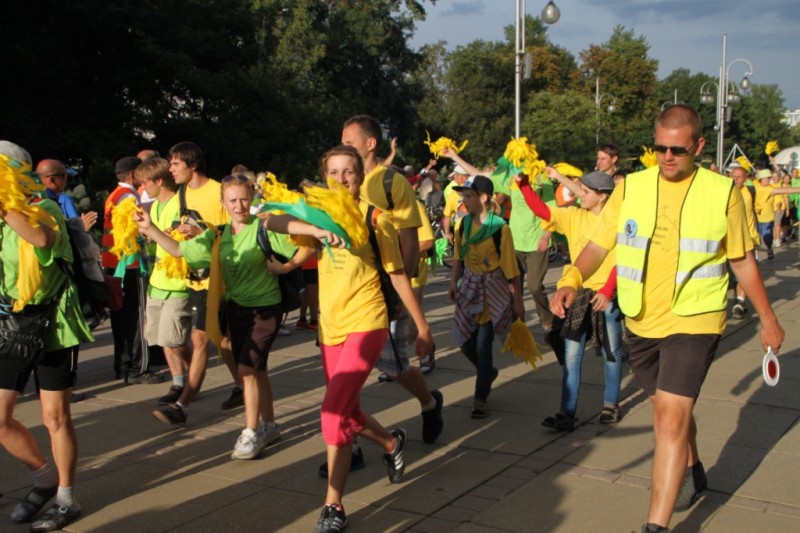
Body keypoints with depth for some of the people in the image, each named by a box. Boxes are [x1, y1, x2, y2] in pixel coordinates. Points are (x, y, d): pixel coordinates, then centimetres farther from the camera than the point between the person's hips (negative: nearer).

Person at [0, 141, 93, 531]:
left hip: (52, 326, -6)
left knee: (55, 417, 2)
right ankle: (45, 478, 30)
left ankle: (66, 499, 19)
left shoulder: (44, 209, -10)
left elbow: (42, 238, -35)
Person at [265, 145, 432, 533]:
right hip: (331, 327, 5)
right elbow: (271, 221, -14)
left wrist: (422, 326, 4)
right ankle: (391, 444, 48)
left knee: (334, 413, -17)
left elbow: (398, 275, 1)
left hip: (365, 324, -5)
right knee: (346, 413, 17)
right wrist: (316, 230, -31)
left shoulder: (374, 218, -4)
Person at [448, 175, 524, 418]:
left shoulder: (500, 228, -16)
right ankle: (488, 371, 38)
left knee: (483, 344, -5)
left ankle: (481, 398, 9)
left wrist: (517, 301, -9)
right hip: (469, 285, 5)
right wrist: (454, 282, 6)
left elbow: (511, 268, -12)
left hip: (492, 288, -5)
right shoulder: (464, 224, 0)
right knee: (465, 341, 8)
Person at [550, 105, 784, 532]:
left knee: (671, 417, -13)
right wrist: (571, 280, -21)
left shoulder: (723, 193, -4)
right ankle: (691, 472, 49)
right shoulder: (630, 188, -1)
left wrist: (767, 318, 11)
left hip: (694, 321, -3)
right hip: (641, 322, 4)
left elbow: (743, 261, 6)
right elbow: (599, 244, -2)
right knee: (668, 408, 22)